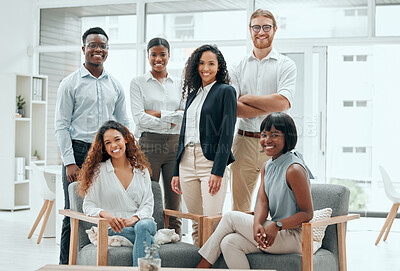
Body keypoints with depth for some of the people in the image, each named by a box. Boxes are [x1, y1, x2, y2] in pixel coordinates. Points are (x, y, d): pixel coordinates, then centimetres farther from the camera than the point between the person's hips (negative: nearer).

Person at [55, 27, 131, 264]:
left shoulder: (116, 86, 13)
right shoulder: (70, 83, 2)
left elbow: (124, 124, 16)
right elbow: (61, 126, -3)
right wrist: (69, 162, -11)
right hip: (78, 152, -3)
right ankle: (67, 264, 8)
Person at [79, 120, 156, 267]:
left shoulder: (141, 170, 14)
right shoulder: (98, 171, 7)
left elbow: (148, 203, 8)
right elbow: (88, 206, 4)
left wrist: (134, 219, -14)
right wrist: (104, 214, -20)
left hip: (140, 221, 2)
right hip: (113, 228, -2)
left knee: (143, 227, -37)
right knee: (146, 237, -35)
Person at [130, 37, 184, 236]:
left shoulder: (178, 84, 13)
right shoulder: (138, 83, 4)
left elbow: (186, 115, 0)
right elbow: (139, 118, -8)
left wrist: (158, 113, -8)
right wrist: (171, 121, -6)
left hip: (175, 145, 3)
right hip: (149, 145, -3)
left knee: (174, 203, 4)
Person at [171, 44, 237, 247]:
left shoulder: (225, 91, -1)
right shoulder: (193, 94, 19)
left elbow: (227, 133, -9)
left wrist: (218, 171, -17)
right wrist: (176, 171, 15)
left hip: (211, 160, -6)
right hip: (187, 160, 6)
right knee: (195, 223, 8)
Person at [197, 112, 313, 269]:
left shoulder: (294, 169, -15)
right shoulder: (267, 167, 12)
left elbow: (307, 213, -15)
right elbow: (262, 202, 2)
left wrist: (277, 226, -27)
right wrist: (257, 225, -20)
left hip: (294, 237, -8)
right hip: (274, 233, 8)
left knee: (231, 217, -8)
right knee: (229, 243, -12)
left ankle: (203, 266, 4)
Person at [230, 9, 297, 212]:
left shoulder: (286, 65, 5)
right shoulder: (238, 67, 12)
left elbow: (283, 102, -11)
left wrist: (247, 98, -2)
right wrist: (270, 106, -9)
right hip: (244, 141, 2)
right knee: (239, 206, 2)